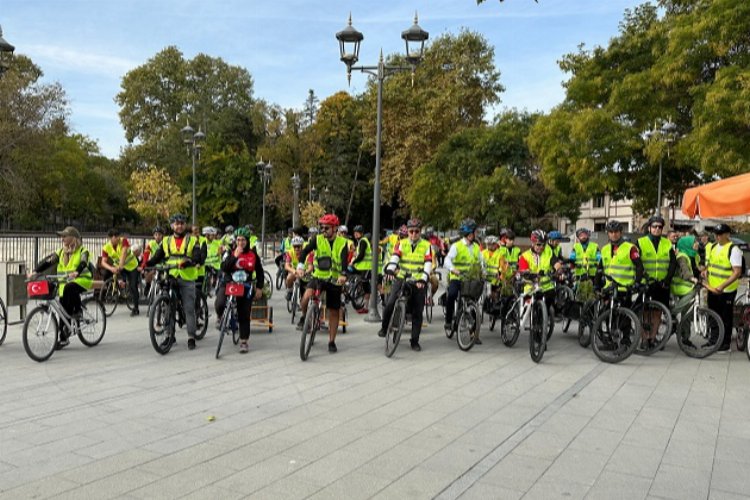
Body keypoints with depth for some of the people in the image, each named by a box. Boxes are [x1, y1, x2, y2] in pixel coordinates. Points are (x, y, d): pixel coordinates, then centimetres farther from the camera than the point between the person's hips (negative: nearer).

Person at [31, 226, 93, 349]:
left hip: (81, 280, -5)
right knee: (63, 310, -3)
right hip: (64, 283, 5)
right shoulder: (61, 252, 13)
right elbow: (48, 261, 1)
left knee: (69, 288, -38)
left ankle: (78, 310, -15)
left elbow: (83, 262, -22)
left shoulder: (82, 251, -2)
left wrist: (76, 272, -42)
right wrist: (36, 271, -15)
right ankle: (64, 338, 5)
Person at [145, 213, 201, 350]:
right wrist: (146, 264, -12)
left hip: (187, 278, -3)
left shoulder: (192, 240, 4)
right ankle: (170, 335, 18)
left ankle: (191, 337, 4)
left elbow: (197, 258, -9)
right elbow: (157, 257, 8)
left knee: (189, 309, -2)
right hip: (170, 278, 3)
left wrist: (186, 263, -30)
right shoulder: (166, 241, 13)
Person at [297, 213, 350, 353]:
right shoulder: (318, 239, -2)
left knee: (334, 312, 7)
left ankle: (332, 342, 20)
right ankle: (304, 317, 3)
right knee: (306, 297, -28)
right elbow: (305, 251, -15)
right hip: (318, 277, 0)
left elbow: (344, 260, -19)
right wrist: (300, 265, -34)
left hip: (334, 280, 0)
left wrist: (343, 275, -38)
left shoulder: (342, 243, -5)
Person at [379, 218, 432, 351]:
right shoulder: (401, 243, 7)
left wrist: (423, 279, -23)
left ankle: (415, 341, 16)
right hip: (401, 279, 0)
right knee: (390, 304, -17)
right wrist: (390, 269, -31)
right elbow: (394, 257, -10)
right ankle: (384, 327, 10)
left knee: (417, 312, 4)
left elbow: (428, 264, -7)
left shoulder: (426, 245, 4)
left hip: (419, 282, 0)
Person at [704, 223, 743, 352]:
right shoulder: (712, 247, 7)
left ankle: (726, 343, 14)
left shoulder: (733, 249, -15)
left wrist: (722, 286, -29)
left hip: (727, 290, -7)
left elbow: (737, 272, -21)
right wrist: (705, 271, 1)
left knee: (726, 317, 4)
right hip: (712, 288, 7)